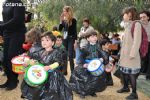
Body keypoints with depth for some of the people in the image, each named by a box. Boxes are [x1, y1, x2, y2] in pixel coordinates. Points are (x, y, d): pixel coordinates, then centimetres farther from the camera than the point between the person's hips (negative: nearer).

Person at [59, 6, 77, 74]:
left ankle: (72, 71, 0)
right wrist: (61, 21, -3)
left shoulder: (73, 20, -6)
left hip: (71, 39, -5)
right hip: (65, 39, 5)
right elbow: (60, 29, 6)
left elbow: (75, 31, -7)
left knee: (70, 56, -9)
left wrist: (75, 40, -14)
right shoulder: (63, 20, 8)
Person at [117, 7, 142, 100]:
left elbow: (137, 41, -18)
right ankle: (126, 87, 35)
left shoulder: (136, 24, -11)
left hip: (131, 54, -8)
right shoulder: (128, 25, 14)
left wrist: (133, 54, -20)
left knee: (131, 73, -3)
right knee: (124, 71, 17)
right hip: (125, 53, 8)